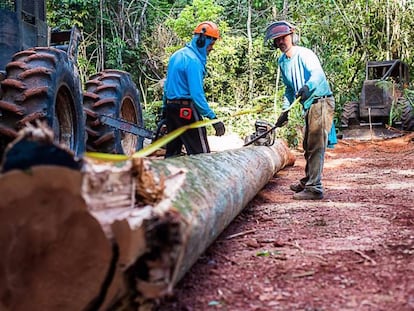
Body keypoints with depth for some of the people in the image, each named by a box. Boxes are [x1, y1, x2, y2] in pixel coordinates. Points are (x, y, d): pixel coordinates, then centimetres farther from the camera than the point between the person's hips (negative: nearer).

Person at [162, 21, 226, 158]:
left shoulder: (176, 55, 14)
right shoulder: (193, 60, -16)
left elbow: (167, 85, 20)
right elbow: (197, 94, -22)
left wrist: (165, 109, 27)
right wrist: (213, 118, -22)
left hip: (171, 107, 10)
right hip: (187, 110, -10)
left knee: (172, 152, 13)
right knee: (201, 155, -9)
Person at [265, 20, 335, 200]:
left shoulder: (304, 54, -16)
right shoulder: (282, 61, 10)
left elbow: (318, 74, -35)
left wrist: (307, 87, -54)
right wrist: (285, 110, 13)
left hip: (321, 102, -9)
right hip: (309, 105, 9)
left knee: (315, 146, -12)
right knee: (308, 147, 21)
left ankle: (314, 188, -11)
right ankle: (307, 181, 36)